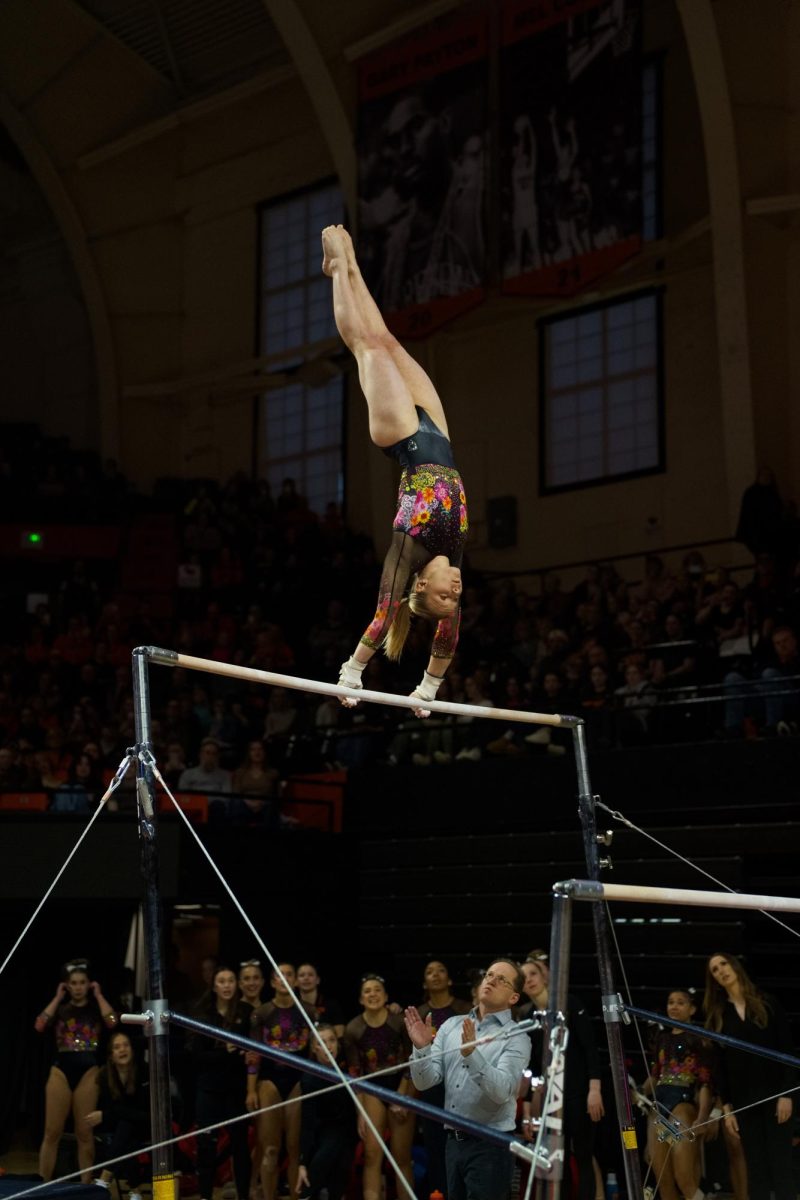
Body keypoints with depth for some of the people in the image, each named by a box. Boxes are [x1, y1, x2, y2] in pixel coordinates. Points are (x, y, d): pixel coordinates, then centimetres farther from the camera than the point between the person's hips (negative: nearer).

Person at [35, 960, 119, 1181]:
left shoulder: (96, 1008, 9)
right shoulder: (60, 1008, 11)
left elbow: (112, 1022, -13)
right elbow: (40, 1026, -7)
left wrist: (98, 995, -2)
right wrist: (57, 998, 0)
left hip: (88, 1072, -1)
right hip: (61, 1071, 1)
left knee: (85, 1133, 0)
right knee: (52, 1132, -3)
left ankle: (86, 1184, 4)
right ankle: (42, 1184, -1)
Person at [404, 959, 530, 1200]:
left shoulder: (516, 1038, -5)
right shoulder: (451, 1026, 10)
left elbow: (502, 1090, -21)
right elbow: (425, 1082, 3)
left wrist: (472, 1054, -33)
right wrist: (421, 1047, -15)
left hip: (491, 1146, -5)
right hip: (454, 1141, 5)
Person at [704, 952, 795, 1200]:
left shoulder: (767, 1004, 4)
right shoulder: (718, 1015, 11)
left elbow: (786, 1049, -1)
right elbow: (721, 1065, 8)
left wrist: (786, 1093, -10)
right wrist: (726, 1107, 0)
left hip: (773, 1095, -2)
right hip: (743, 1101, 2)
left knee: (781, 1164, -5)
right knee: (755, 1167, 0)